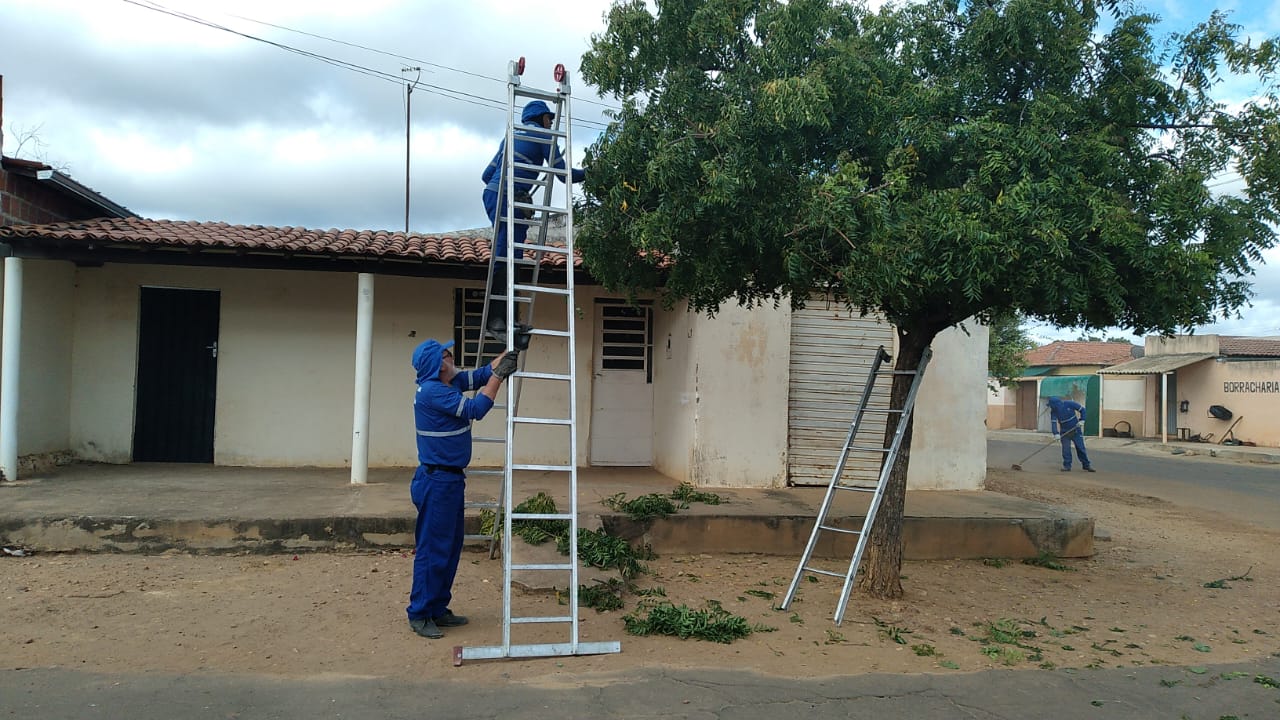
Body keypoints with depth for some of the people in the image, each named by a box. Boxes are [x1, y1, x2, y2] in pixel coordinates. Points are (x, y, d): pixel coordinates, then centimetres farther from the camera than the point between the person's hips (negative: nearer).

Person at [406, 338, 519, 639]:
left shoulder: (449, 383, 8)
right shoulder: (432, 392, -20)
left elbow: (482, 373, 17)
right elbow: (475, 409, -22)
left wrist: (509, 354, 6)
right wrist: (499, 376, -17)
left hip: (451, 479, 10)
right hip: (438, 481, -10)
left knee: (450, 547, 15)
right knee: (432, 549, -3)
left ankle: (438, 609, 24)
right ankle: (419, 615, 7)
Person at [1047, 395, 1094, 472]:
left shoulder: (1070, 404, -18)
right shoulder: (1053, 411, -11)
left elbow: (1082, 410, -7)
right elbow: (1053, 423, -17)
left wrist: (1081, 420, -17)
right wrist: (1056, 434, -29)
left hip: (1076, 430, -2)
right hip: (1064, 432, 2)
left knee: (1080, 448, 0)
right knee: (1066, 449, -6)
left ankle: (1087, 465, 10)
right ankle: (1067, 466, 3)